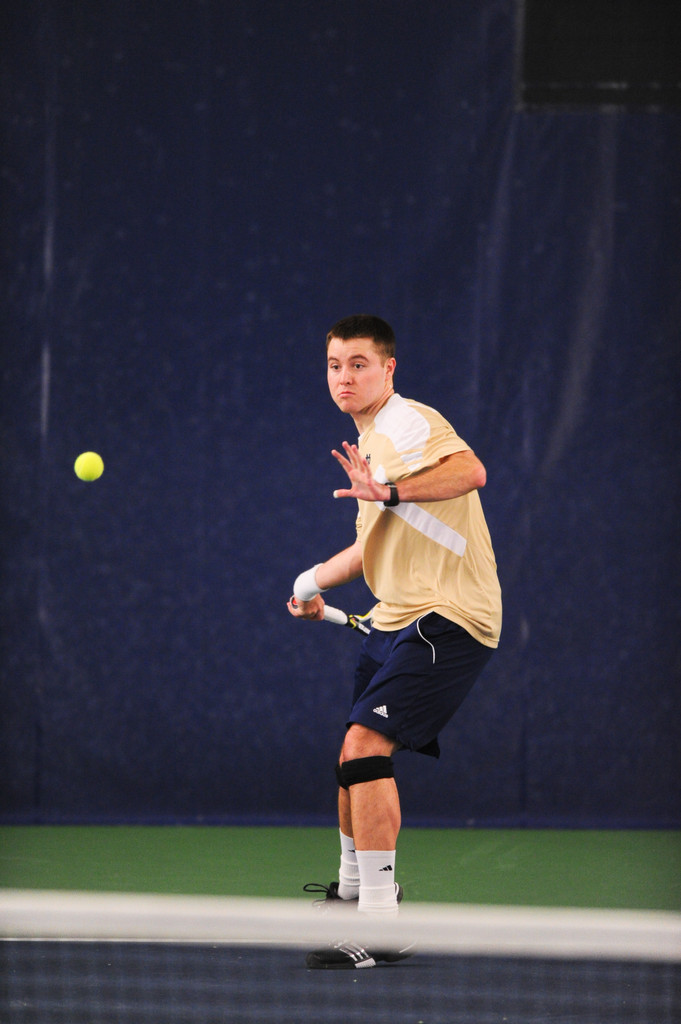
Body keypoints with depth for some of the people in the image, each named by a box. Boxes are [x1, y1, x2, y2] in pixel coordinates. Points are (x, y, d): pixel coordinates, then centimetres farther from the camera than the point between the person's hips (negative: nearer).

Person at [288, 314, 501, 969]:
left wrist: (390, 491, -43)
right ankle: (354, 886, 40)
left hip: (447, 620, -10)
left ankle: (380, 927, -22)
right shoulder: (370, 440, 20)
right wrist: (316, 583, 27)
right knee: (355, 758, 17)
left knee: (366, 745, -21)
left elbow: (471, 472, -34)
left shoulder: (409, 424, -12)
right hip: (395, 621, 10)